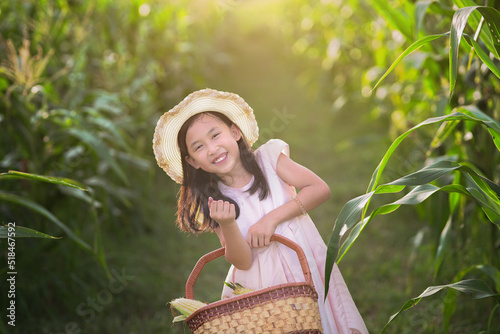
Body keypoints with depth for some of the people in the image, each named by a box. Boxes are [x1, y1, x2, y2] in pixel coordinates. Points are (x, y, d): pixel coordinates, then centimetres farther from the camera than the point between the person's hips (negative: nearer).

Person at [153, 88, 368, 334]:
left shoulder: (267, 157, -3)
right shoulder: (213, 202, -3)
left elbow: (320, 189, -11)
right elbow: (243, 262, -10)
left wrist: (272, 218, -17)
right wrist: (227, 225, -27)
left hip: (307, 265, 0)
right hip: (261, 287, 0)